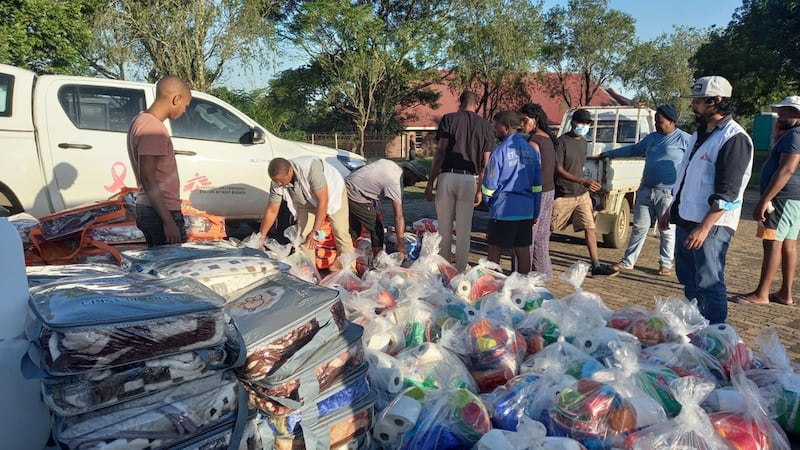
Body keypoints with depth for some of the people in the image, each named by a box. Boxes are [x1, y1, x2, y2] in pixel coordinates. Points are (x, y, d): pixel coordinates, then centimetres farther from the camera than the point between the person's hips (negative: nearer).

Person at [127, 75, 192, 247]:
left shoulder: (140, 120, 12)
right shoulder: (152, 128, -18)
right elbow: (147, 178, -23)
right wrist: (168, 221, -24)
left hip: (147, 208, 10)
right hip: (161, 212, -10)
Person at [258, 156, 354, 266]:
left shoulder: (310, 168, -42)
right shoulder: (277, 183, -23)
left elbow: (323, 201, -37)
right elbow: (272, 211, -11)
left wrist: (316, 232, -37)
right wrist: (260, 238, -9)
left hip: (333, 192, -4)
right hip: (307, 201, 5)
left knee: (341, 234, -8)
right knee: (304, 236, -5)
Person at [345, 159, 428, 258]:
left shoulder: (391, 164, 7)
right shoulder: (396, 182, -16)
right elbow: (399, 217, -19)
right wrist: (401, 246, -20)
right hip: (356, 197, -9)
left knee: (354, 229, 19)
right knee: (377, 230, 0)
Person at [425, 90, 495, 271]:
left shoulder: (449, 119, 2)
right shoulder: (486, 126, 8)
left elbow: (441, 152, -6)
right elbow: (485, 163, 6)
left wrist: (430, 182, -4)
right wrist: (479, 190, 13)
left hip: (447, 176, -1)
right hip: (469, 179, 2)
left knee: (444, 227, 9)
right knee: (464, 229, 8)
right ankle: (460, 271, 16)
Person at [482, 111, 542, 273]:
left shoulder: (500, 151, -11)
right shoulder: (532, 151, 8)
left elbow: (489, 184, -7)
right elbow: (537, 185, 11)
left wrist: (489, 201, 13)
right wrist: (535, 213, 17)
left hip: (503, 208, -6)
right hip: (526, 210, 6)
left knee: (495, 250, 2)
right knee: (523, 251, 10)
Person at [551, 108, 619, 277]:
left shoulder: (583, 142, 12)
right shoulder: (562, 142, -12)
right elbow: (558, 170, -19)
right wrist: (583, 181, -27)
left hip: (582, 194, 7)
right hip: (563, 195, -7)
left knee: (590, 228, 1)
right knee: (548, 229, 4)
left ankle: (596, 266, 3)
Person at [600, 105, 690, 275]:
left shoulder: (684, 139, -7)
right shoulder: (651, 138, 14)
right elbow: (633, 149, 27)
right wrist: (610, 154, 29)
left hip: (668, 193, -6)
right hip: (645, 190, 6)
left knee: (667, 230, 5)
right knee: (639, 227, 9)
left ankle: (665, 264, 18)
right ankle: (627, 261, 14)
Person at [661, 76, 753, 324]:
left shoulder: (734, 139, -15)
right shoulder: (701, 134, 15)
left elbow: (727, 194, -21)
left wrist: (704, 228, -25)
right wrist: (672, 211, 22)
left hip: (711, 225, -9)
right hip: (686, 220, 9)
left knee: (709, 284, -4)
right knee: (688, 278, 17)